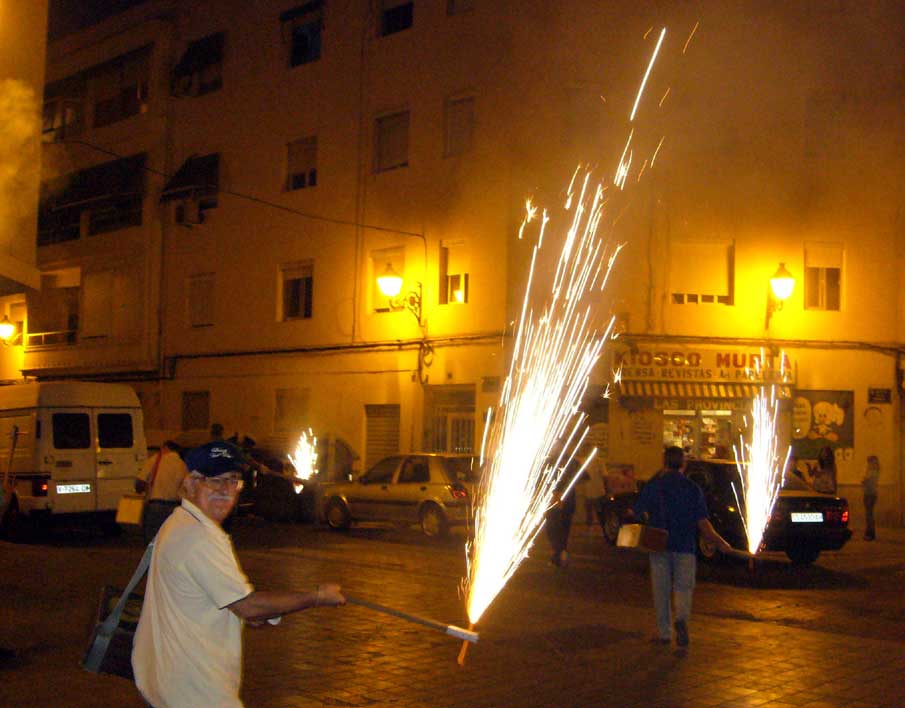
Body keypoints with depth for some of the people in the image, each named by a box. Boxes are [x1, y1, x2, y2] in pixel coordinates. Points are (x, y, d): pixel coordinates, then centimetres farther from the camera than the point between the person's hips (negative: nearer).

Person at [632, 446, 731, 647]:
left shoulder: (652, 487, -1)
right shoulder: (692, 489, -1)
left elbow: (636, 514, 1)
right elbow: (703, 523, -4)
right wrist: (720, 543, 6)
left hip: (659, 546, 0)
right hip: (685, 547, 0)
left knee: (661, 590, 10)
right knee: (683, 587, 7)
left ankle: (664, 632, 15)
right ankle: (682, 618, -20)